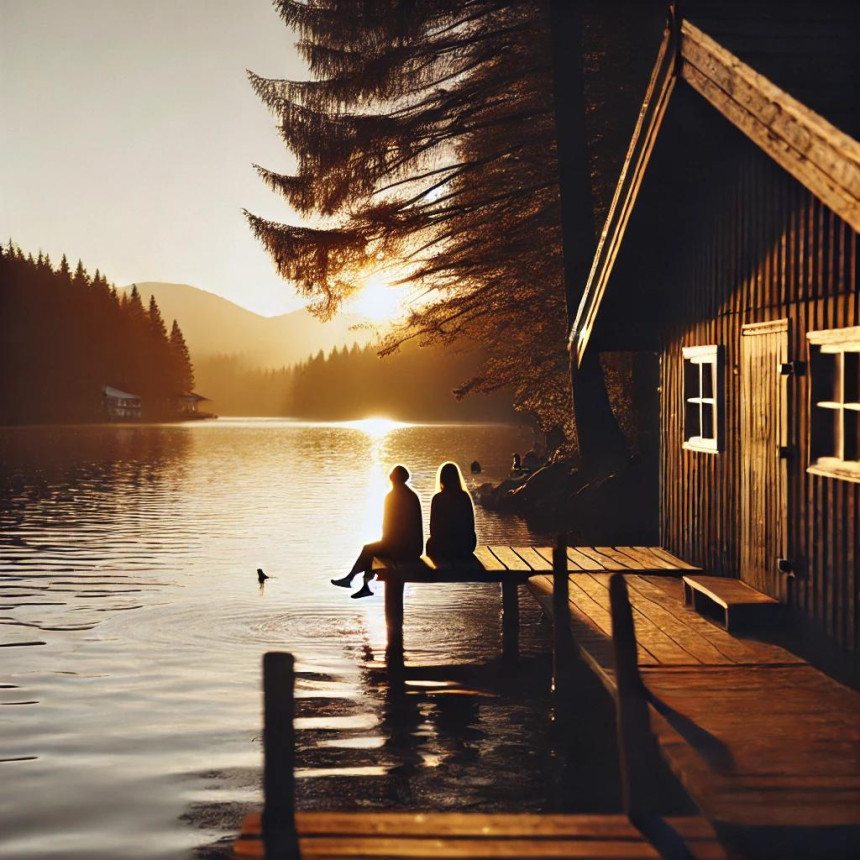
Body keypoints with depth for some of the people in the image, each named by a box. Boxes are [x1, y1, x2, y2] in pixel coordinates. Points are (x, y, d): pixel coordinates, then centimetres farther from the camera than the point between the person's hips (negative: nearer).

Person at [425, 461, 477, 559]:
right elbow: (471, 522, 4)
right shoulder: (465, 497, -2)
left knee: (430, 543, 28)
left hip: (443, 544, -2)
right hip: (465, 544, 3)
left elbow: (433, 524, -6)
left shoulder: (438, 498, -11)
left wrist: (435, 536, 14)